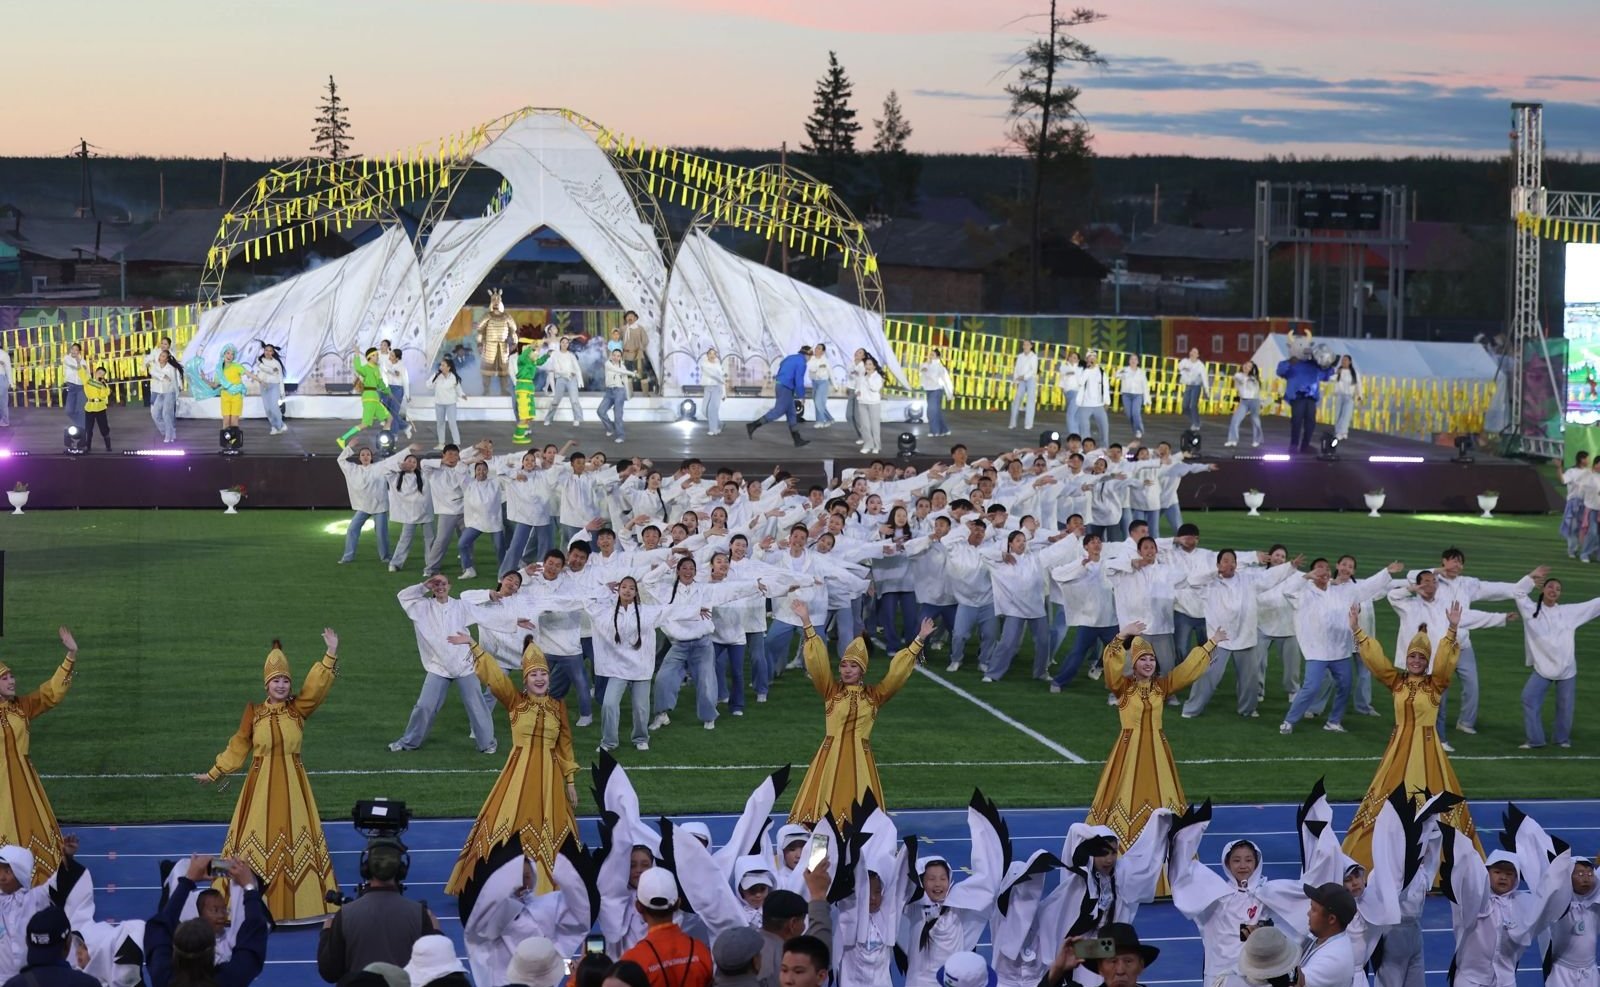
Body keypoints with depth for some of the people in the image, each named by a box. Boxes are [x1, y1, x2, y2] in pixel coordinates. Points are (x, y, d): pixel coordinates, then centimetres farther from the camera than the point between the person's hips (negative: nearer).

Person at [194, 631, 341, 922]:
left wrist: (331, 654, -22)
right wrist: (214, 774, 7)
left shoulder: (298, 709, 0)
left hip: (292, 784, 1)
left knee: (294, 837, 6)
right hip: (261, 784, -1)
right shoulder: (254, 712, -1)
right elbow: (238, 747, 6)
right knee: (258, 840, 3)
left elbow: (317, 685, -12)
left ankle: (299, 901, 16)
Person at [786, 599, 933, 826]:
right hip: (831, 756, -1)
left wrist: (919, 640, 2)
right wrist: (806, 623, -11)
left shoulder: (874, 695, 6)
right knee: (826, 809, -3)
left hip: (859, 758, 1)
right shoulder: (831, 691, 3)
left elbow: (897, 672, 6)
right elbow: (817, 661, -4)